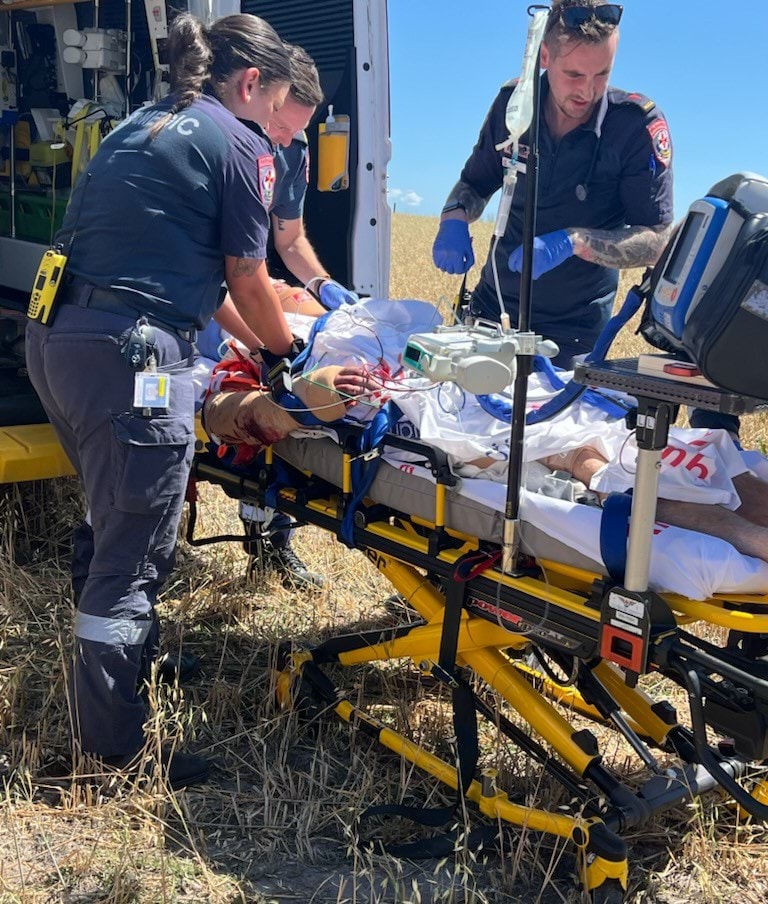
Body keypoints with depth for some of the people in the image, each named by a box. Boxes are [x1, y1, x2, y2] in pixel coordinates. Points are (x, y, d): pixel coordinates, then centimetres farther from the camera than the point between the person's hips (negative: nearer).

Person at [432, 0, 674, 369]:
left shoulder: (640, 124, -16)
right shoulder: (513, 103, -5)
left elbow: (655, 241, -15)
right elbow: (475, 183, 10)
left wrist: (573, 242, -30)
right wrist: (454, 219, -12)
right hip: (490, 310, 4)